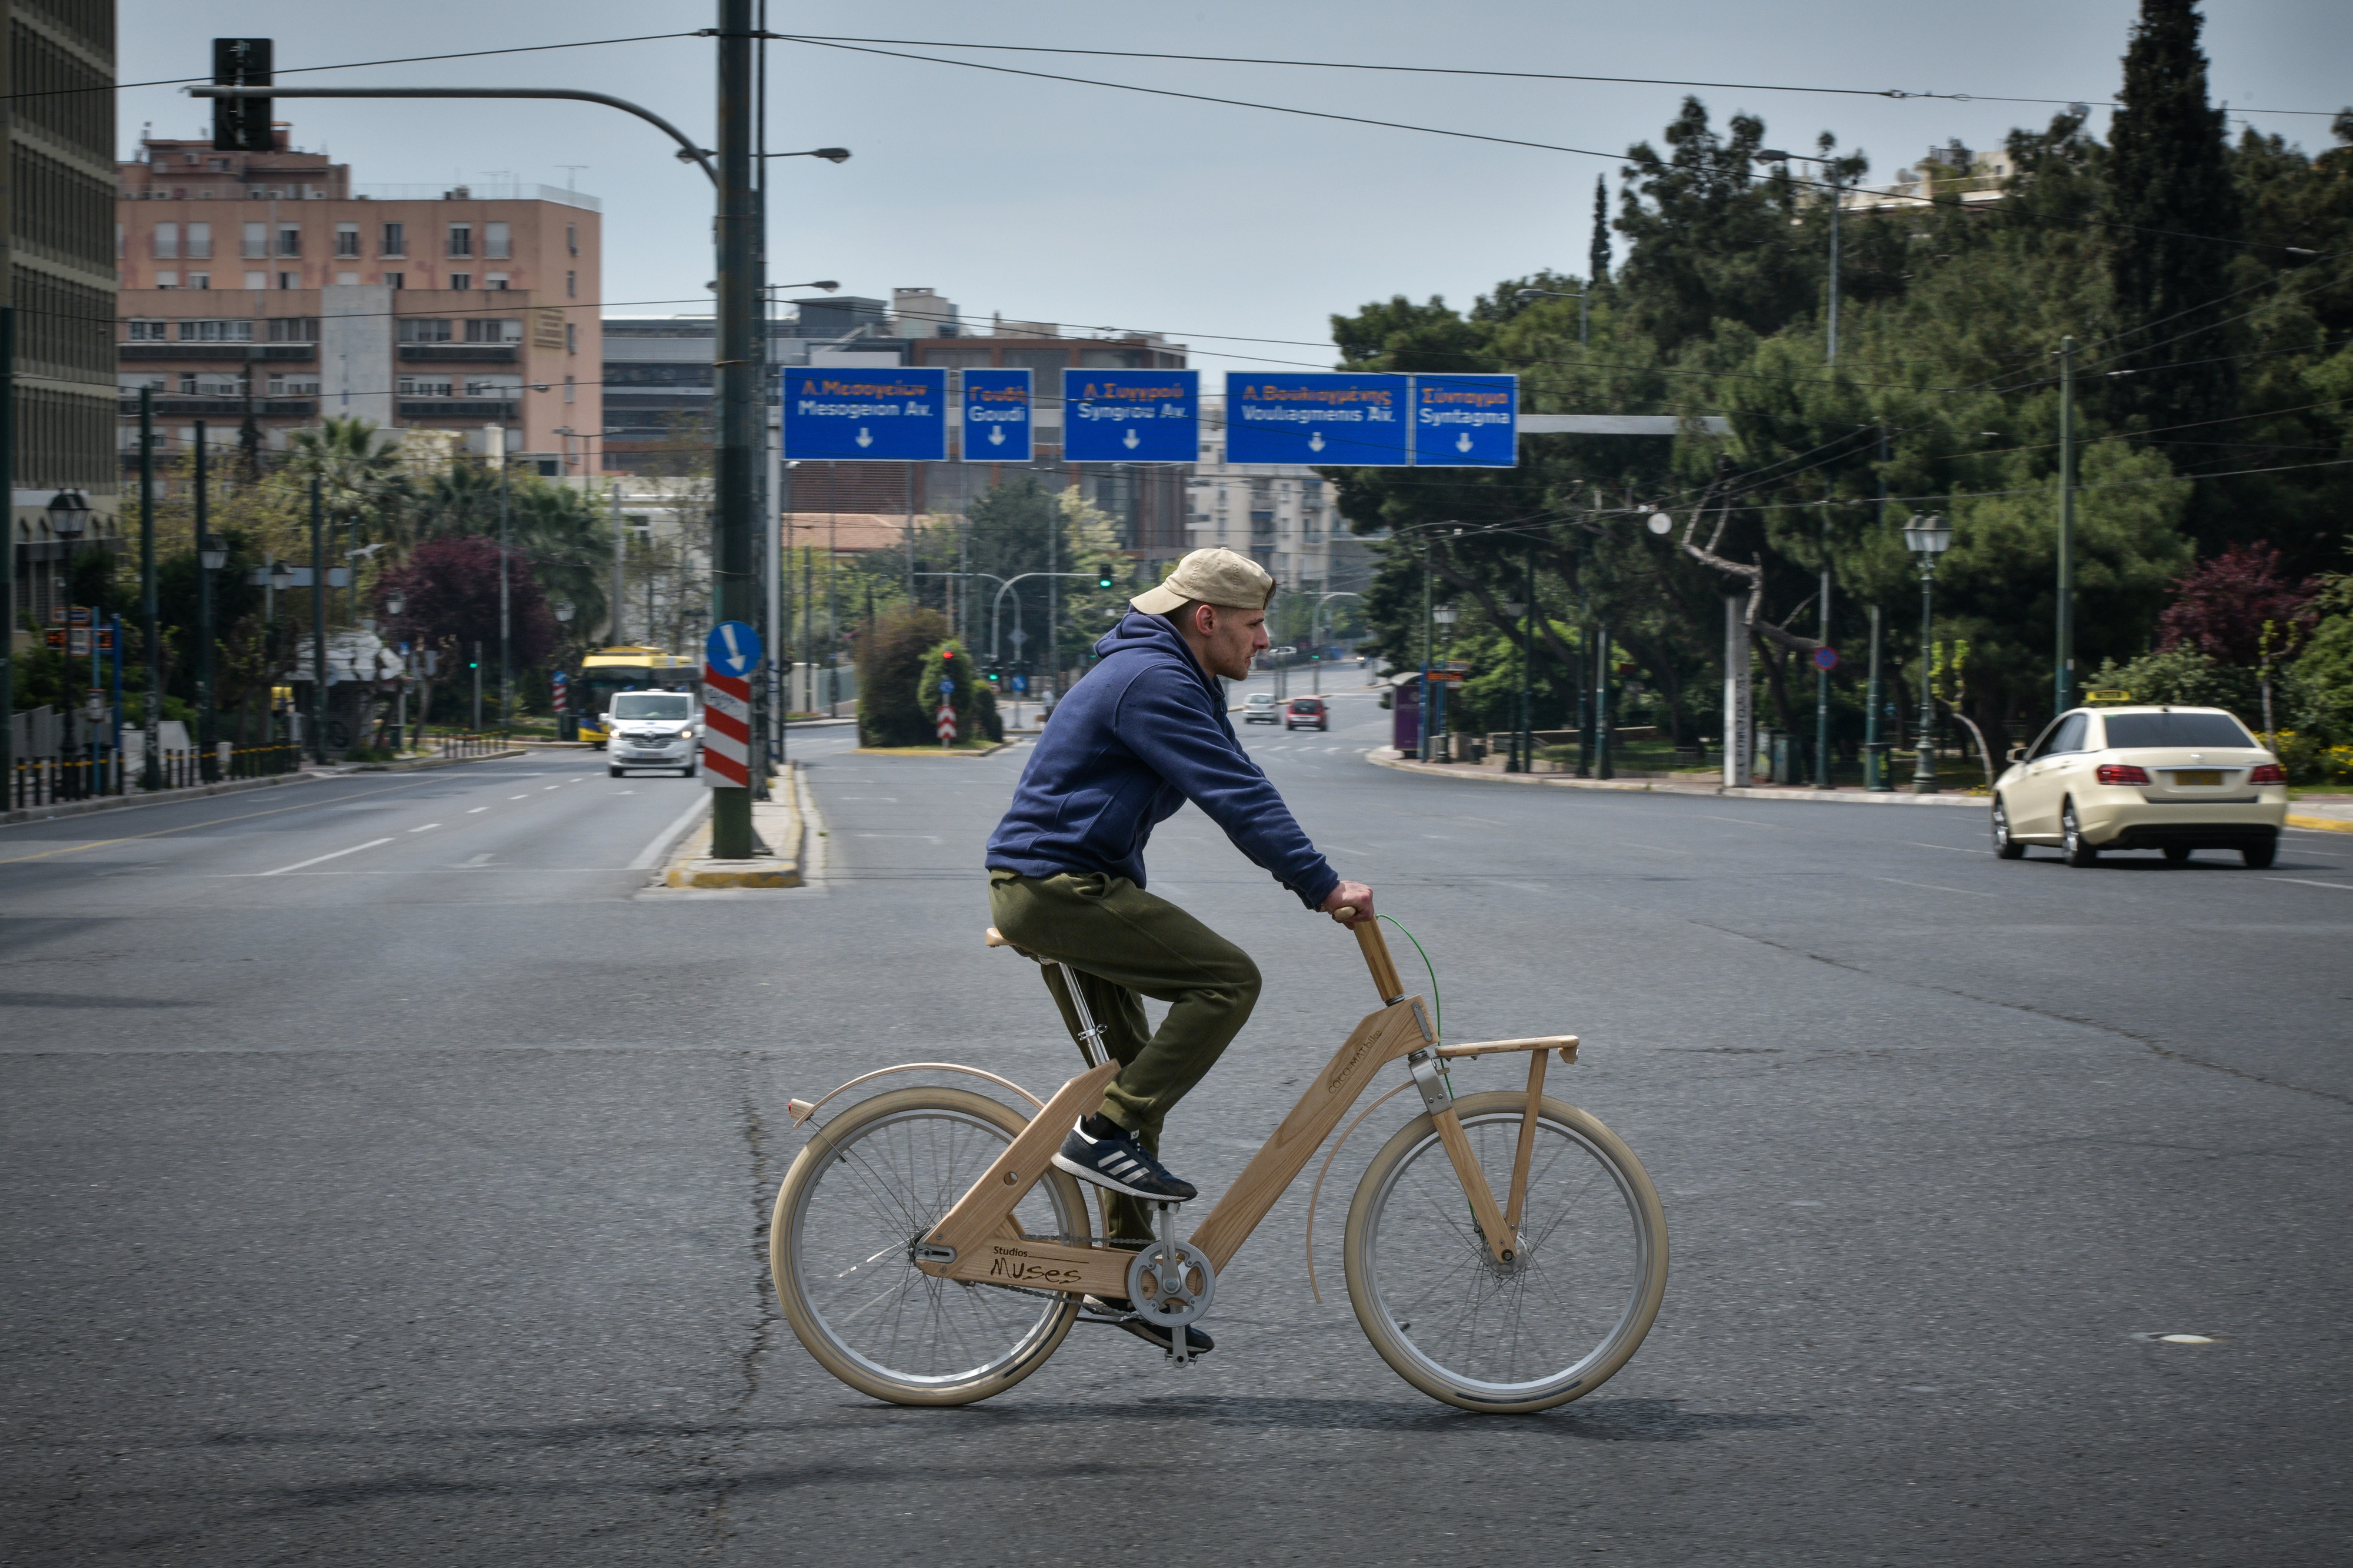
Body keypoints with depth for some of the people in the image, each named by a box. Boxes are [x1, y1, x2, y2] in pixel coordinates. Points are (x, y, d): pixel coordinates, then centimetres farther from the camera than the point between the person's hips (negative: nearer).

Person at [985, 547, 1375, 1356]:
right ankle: (1104, 1134, -14)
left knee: (1138, 1072, 13)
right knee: (1227, 978, -18)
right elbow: (1237, 797, -24)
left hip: (1058, 887, 11)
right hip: (1058, 885, -11)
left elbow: (1239, 789, 23)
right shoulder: (1153, 682, -17)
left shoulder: (1167, 678, 18)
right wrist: (1322, 885, -25)